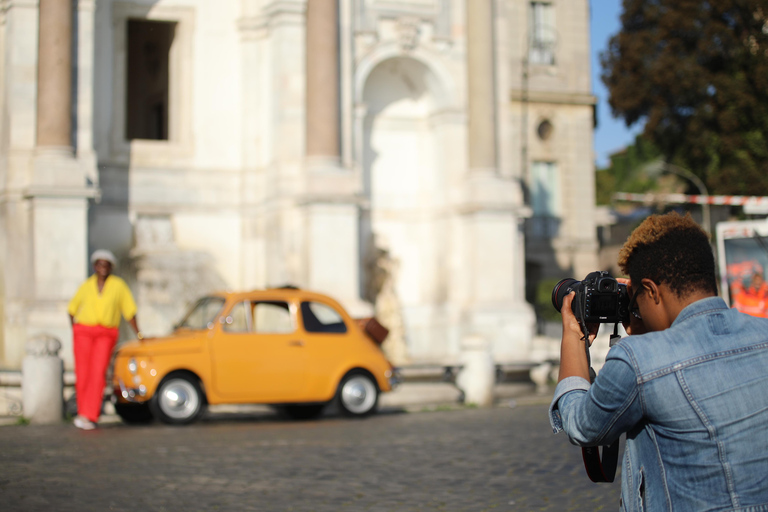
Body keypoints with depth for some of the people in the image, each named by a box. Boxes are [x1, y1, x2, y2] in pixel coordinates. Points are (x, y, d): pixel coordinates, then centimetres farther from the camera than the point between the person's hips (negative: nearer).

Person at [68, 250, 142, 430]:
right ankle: (83, 412, 12)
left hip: (106, 334, -1)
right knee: (82, 373, -3)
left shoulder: (118, 285, 5)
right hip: (84, 331, 2)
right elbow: (72, 308, 20)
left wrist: (138, 334, 2)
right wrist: (74, 329, 8)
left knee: (98, 372, -14)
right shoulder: (86, 286, 9)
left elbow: (129, 310, 6)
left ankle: (88, 416, -16)